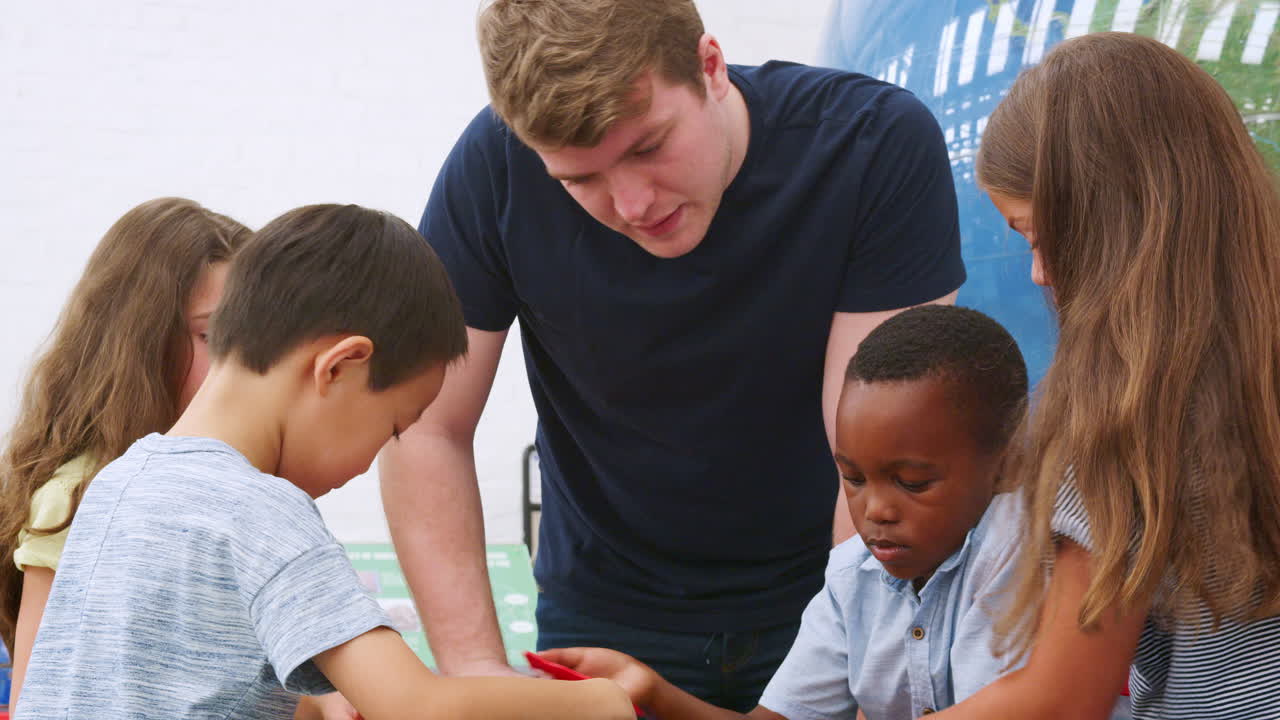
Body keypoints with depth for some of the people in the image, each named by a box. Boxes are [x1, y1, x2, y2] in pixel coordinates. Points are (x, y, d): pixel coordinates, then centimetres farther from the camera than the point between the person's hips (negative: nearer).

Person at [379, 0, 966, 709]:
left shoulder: (881, 145, -24)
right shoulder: (496, 165, -21)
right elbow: (426, 430, -15)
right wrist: (475, 666, -23)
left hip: (824, 596, -1)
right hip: (606, 610, 1)